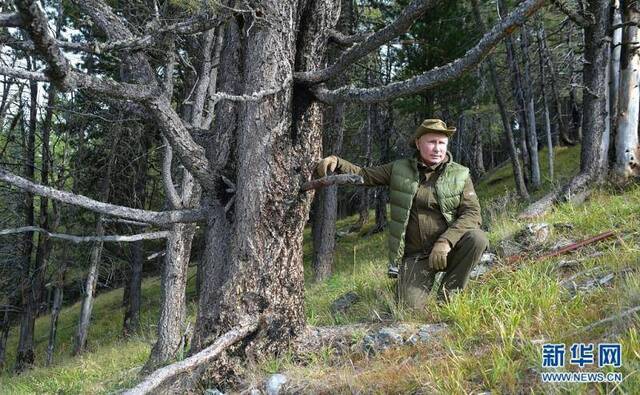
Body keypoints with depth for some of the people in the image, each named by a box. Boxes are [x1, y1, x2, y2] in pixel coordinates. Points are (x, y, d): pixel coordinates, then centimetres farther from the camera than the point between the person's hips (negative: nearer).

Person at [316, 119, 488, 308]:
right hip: (415, 255, 0)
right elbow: (364, 175, 5)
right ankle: (406, 285, 22)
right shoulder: (400, 170, 3)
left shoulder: (460, 175, -2)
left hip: (449, 249, 0)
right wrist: (336, 162, -15)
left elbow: (472, 213, -11)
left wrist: (446, 242, -26)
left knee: (477, 238, -30)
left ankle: (448, 295, -8)